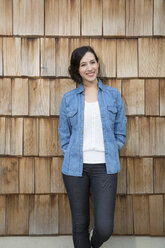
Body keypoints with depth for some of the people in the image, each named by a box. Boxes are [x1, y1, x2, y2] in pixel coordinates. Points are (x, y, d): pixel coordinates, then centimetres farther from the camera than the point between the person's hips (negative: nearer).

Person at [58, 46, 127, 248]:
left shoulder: (113, 95, 5)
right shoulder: (68, 99, 5)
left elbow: (120, 132, 9)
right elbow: (64, 135, 10)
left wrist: (108, 153, 3)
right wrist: (72, 155, 1)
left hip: (104, 167, 0)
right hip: (75, 167, 1)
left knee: (105, 228, -3)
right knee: (79, 224, 10)